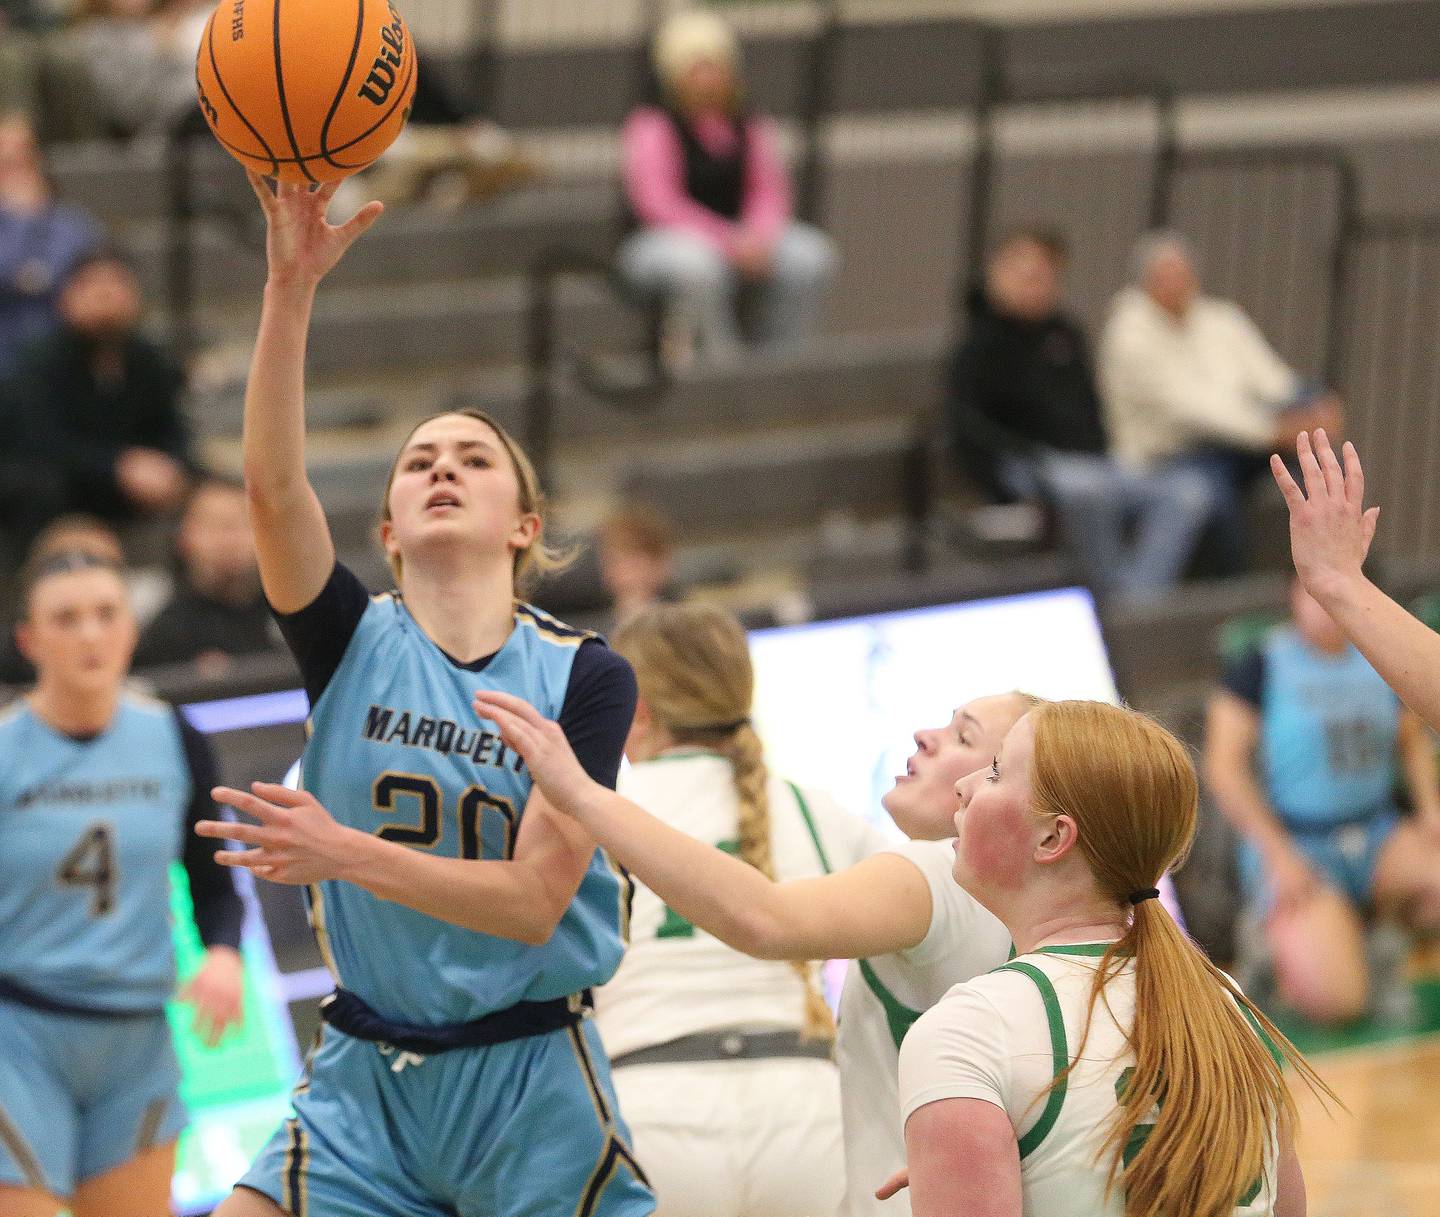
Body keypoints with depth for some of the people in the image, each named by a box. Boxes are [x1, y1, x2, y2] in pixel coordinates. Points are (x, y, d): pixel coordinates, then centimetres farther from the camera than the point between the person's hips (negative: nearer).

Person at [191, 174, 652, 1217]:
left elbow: (534, 899, -14)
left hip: (533, 1082, -1)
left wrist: (345, 854, -26)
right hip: (365, 1080, 1)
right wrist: (291, 287, -29)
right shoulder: (352, 643, 0)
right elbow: (273, 487, -18)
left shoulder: (586, 675, -5)